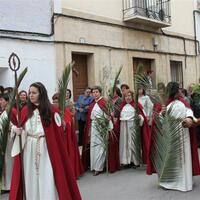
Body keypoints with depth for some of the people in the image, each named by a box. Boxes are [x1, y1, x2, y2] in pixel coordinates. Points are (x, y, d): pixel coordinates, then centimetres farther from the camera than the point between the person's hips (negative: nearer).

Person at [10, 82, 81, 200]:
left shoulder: (51, 110, -4)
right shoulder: (25, 110, 6)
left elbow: (58, 131, -3)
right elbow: (20, 128, 12)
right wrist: (16, 129, -6)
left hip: (46, 149, -3)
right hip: (29, 149, 3)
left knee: (47, 178, 1)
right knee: (31, 178, 9)